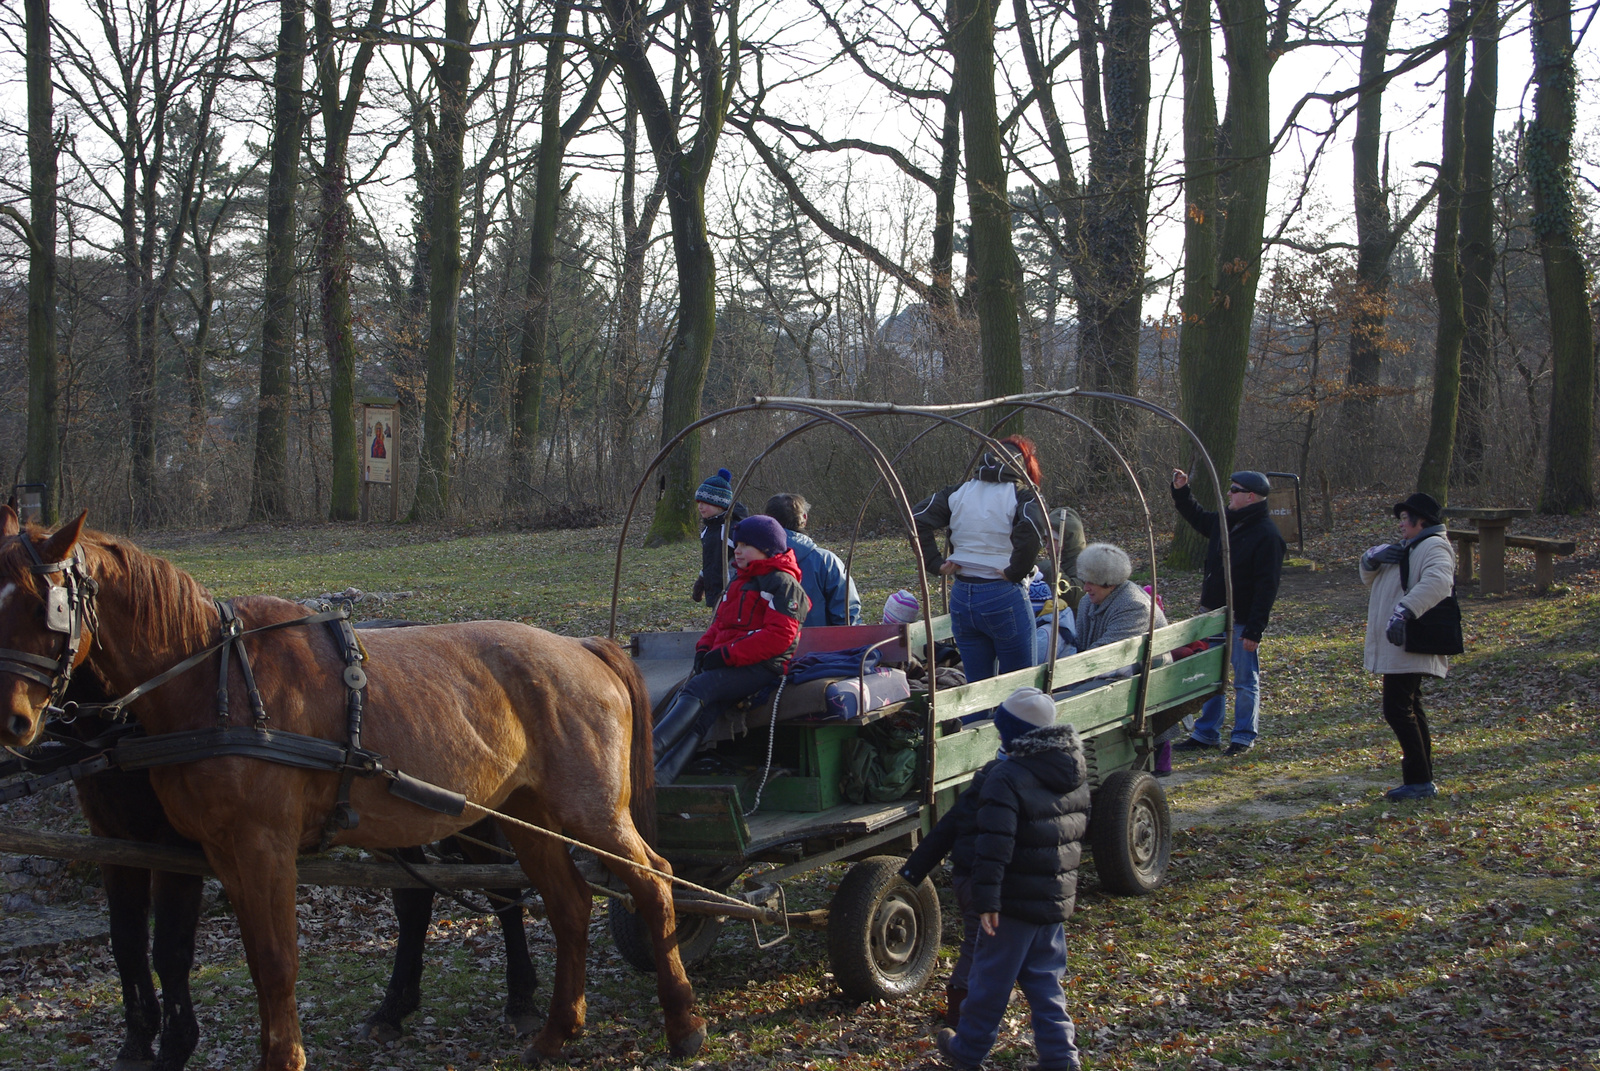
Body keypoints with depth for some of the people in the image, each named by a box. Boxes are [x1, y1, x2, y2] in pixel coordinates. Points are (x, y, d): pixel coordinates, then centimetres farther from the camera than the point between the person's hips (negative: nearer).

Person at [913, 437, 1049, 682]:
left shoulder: (958, 493, 8)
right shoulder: (1021, 497, -6)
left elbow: (917, 520, 0)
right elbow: (1031, 531, -26)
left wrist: (936, 563, 2)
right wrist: (1016, 571, -14)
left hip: (961, 597, 5)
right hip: (1004, 598, -5)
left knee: (976, 684, 13)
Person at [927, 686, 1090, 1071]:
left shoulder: (1007, 777, -19)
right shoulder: (1075, 775, 6)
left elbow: (994, 846, -24)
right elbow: (1080, 830, 19)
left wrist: (986, 899, -23)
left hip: (1015, 902, -7)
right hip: (1058, 896, 7)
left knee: (990, 980, 7)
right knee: (1044, 978, 16)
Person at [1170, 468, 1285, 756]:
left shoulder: (1266, 535, -16)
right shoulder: (1224, 521, 7)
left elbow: (1266, 587, -19)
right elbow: (1197, 517, 31)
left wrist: (1255, 629, -23)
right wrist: (1181, 491, 17)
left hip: (1242, 622, -8)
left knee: (1245, 681, 4)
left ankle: (1244, 736, 14)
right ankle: (1206, 734, 22)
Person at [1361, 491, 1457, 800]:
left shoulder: (1434, 547, -11)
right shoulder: (1409, 549, 24)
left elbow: (1436, 582, -32)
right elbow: (1370, 578, 27)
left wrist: (1404, 612, -41)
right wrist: (1371, 558, 4)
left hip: (1409, 647, -11)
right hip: (1398, 647, 11)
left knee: (1398, 710, -14)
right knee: (1409, 711, 15)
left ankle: (1419, 781, -12)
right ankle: (1422, 780, 21)